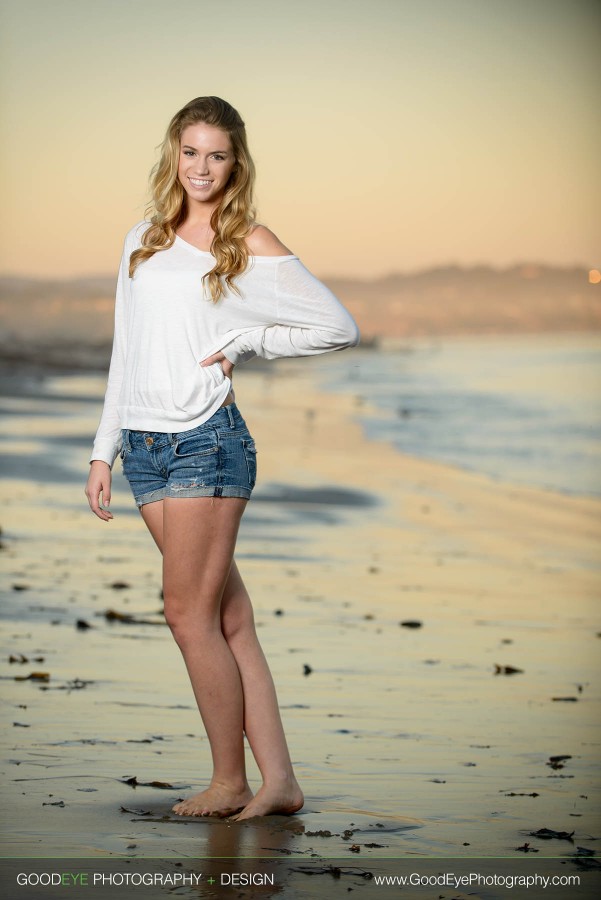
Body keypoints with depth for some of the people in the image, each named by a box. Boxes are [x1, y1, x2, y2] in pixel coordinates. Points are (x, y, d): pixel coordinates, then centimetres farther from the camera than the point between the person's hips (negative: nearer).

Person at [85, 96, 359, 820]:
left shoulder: (251, 245, 0)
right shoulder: (143, 240, 16)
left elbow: (339, 327, 0)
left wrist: (243, 343, -5)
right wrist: (104, 451, 16)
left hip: (206, 439, -5)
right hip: (146, 446, 5)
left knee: (189, 615, -6)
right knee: (228, 617, 4)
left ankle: (230, 782, 6)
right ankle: (278, 781, 6)